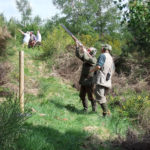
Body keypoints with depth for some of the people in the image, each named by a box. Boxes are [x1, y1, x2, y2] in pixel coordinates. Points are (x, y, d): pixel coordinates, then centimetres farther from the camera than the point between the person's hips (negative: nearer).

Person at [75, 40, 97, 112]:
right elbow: (78, 55, 10)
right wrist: (77, 46, 0)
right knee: (82, 95, 12)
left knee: (90, 96, -3)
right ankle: (85, 108, 24)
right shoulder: (87, 57, 12)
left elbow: (85, 58, -30)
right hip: (83, 81, 8)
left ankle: (94, 109, 12)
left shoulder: (93, 59, -12)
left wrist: (83, 50, -17)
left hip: (89, 81, -8)